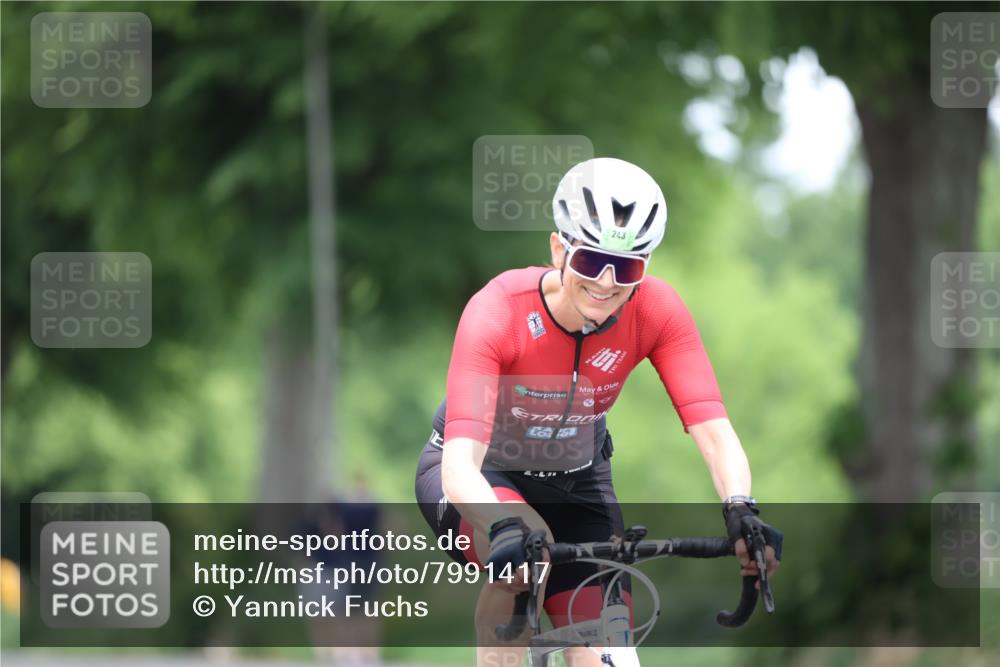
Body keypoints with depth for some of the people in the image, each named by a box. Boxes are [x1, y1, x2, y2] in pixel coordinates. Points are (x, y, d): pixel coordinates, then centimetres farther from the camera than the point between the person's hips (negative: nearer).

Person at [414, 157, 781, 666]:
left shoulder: (657, 312, -23)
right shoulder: (499, 311, -33)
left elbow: (714, 432, -30)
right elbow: (460, 463, -42)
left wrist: (739, 510, -51)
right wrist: (505, 528, -61)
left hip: (575, 481, 3)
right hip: (480, 475, -3)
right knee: (525, 551, -37)